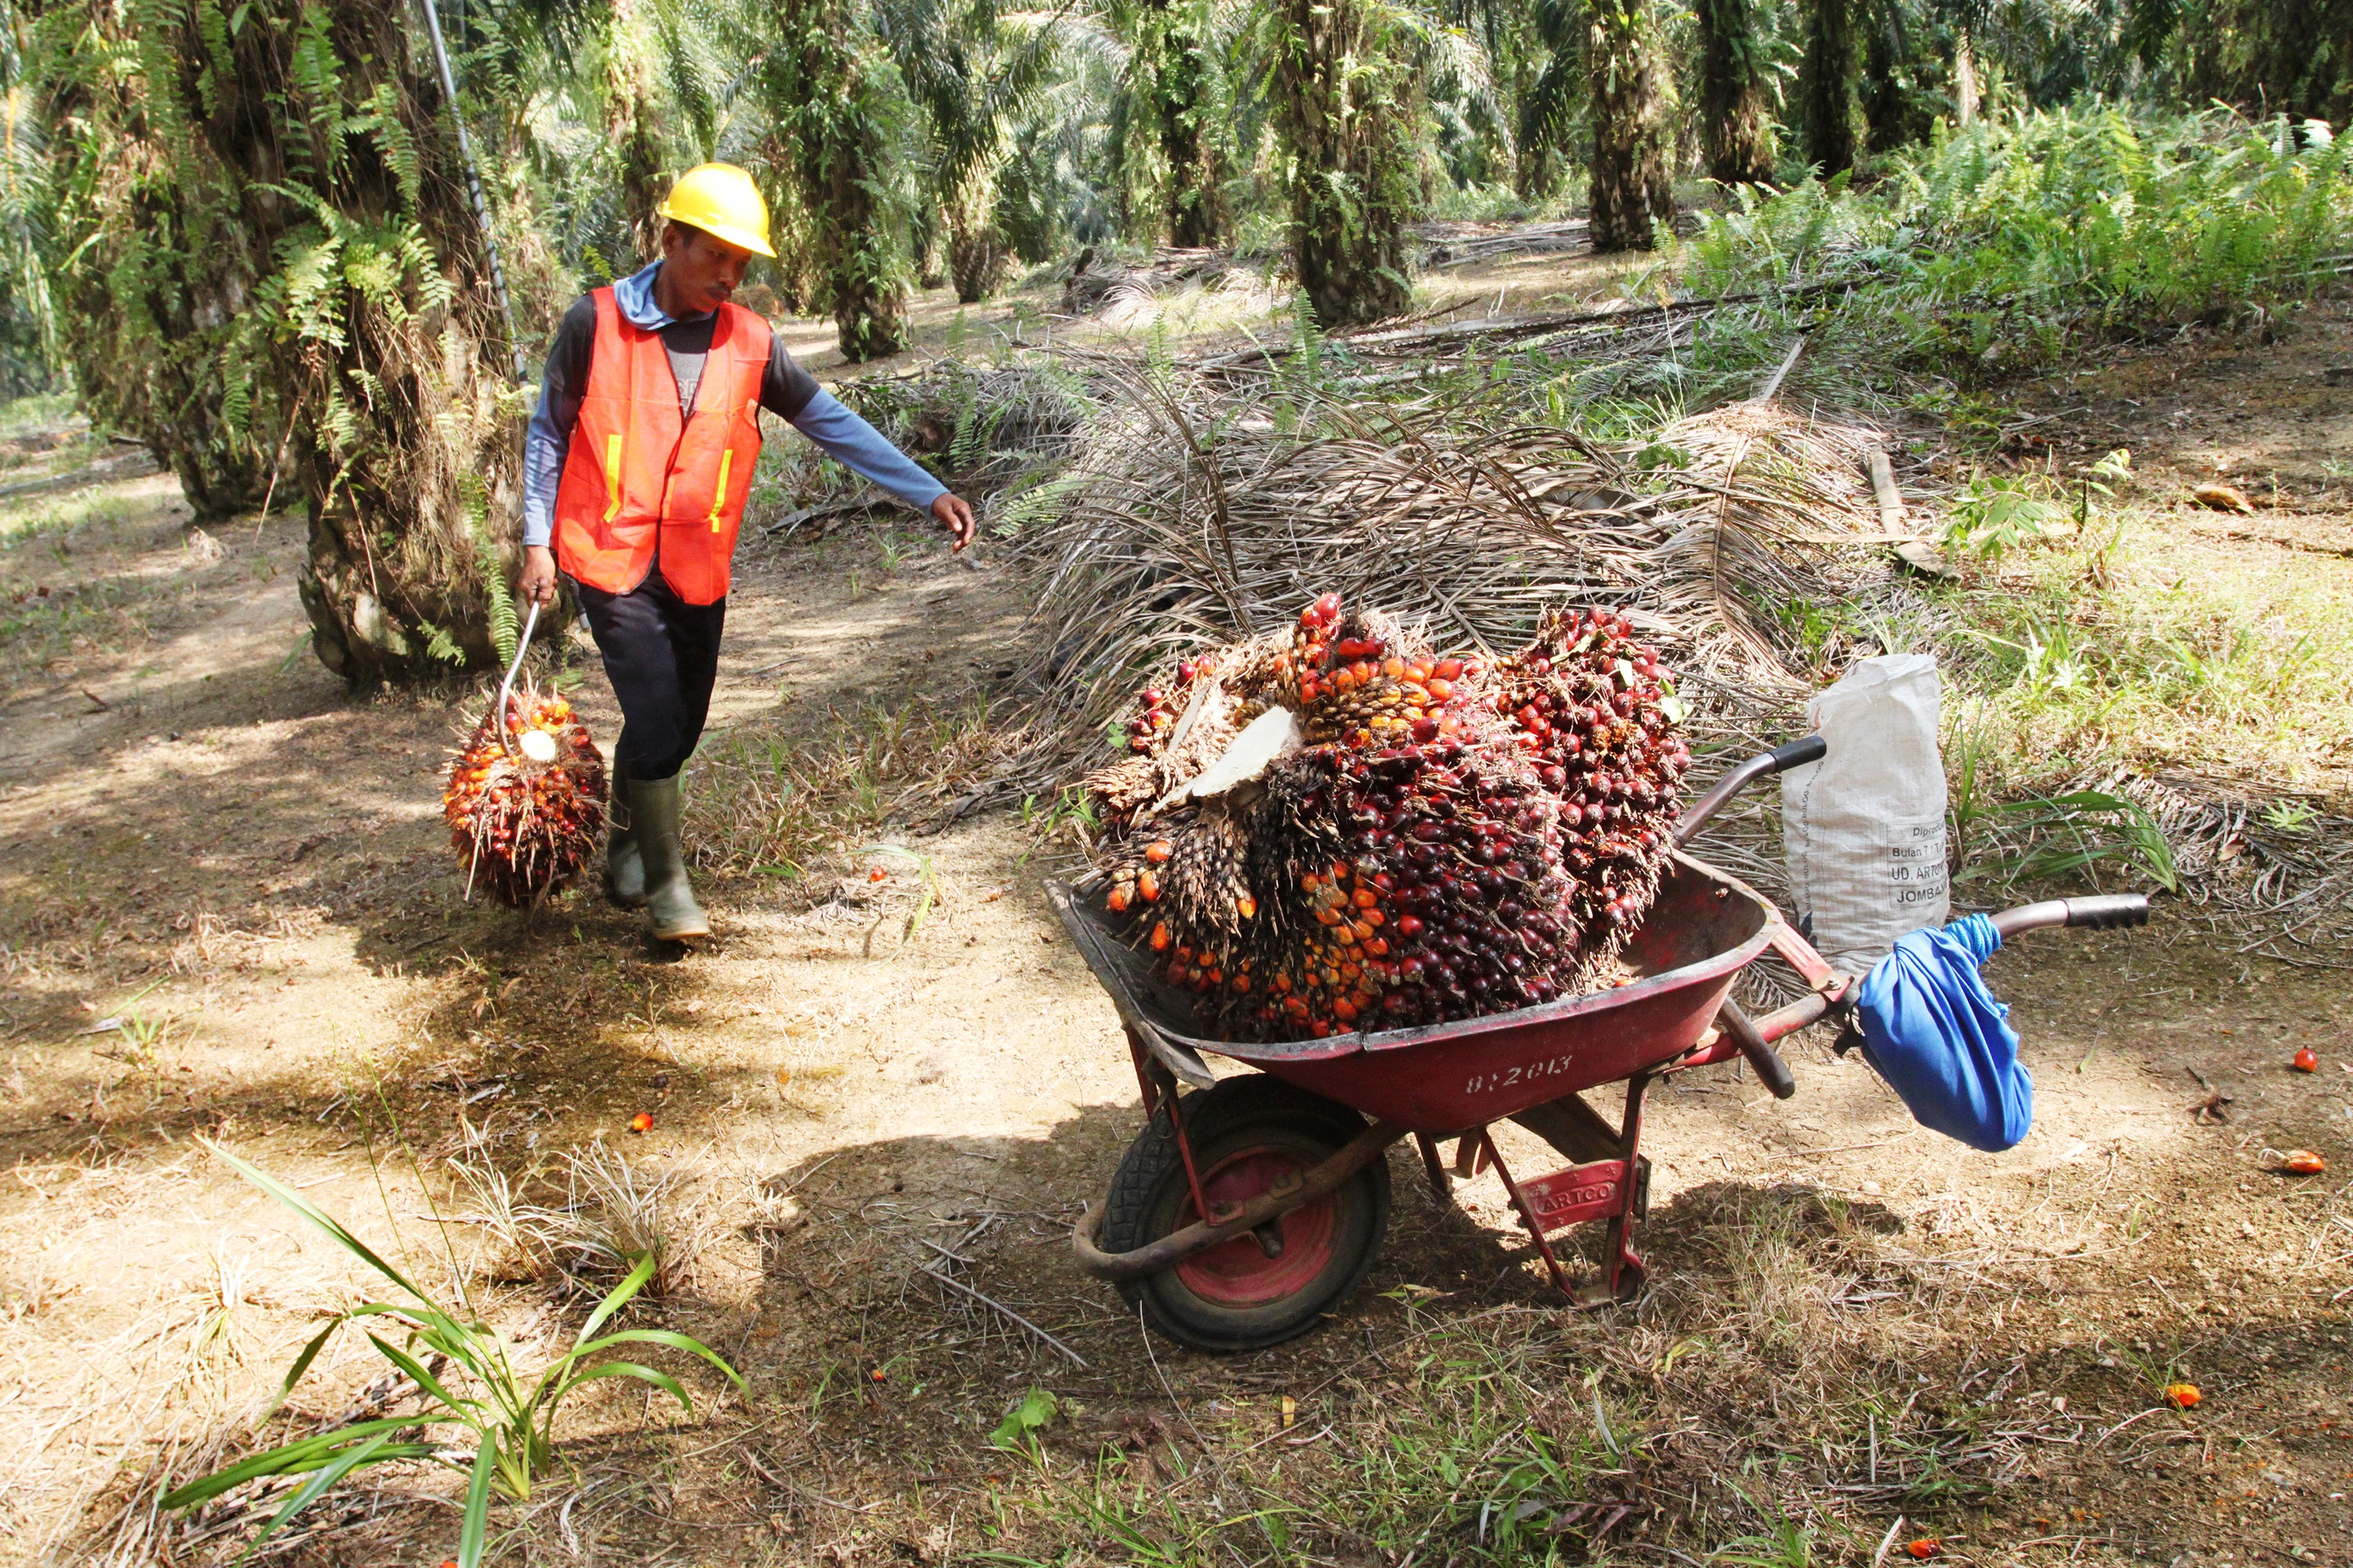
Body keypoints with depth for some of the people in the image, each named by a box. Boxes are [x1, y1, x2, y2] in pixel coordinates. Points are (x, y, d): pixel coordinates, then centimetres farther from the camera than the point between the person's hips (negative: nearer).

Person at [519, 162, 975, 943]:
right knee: (656, 719, -12)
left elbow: (833, 424, 1)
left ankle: (625, 850, 37)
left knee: (678, 726, 12)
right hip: (612, 558, -4)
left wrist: (930, 493, -6)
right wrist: (538, 540, -1)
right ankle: (666, 883, 4)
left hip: (698, 570, 4)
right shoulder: (596, 323, -6)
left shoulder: (749, 343, 0)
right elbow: (549, 434, 3)